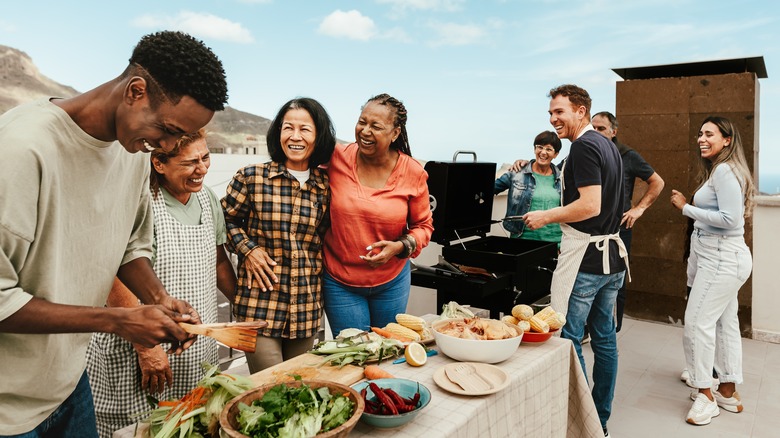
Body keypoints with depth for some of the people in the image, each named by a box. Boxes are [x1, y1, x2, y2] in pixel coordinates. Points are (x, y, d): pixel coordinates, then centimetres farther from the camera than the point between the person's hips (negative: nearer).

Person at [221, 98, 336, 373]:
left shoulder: (325, 186, 4)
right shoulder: (251, 177, -4)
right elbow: (226, 219, 7)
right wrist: (247, 249, -6)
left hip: (306, 308, 4)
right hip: (260, 303, -3)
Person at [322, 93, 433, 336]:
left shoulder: (413, 173, -11)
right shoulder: (336, 159, -14)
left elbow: (423, 225, 1)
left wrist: (400, 247, -17)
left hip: (392, 281, 2)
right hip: (340, 282, -1)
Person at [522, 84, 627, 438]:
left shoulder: (583, 146, -15)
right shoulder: (608, 145, 15)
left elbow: (590, 205, -24)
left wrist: (546, 217, -13)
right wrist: (559, 213, 21)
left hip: (585, 258, -10)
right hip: (612, 254, 10)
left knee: (567, 337, 0)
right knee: (604, 338, 15)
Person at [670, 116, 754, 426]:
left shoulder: (725, 171, -15)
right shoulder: (717, 169, 16)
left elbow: (730, 218, -23)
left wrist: (687, 208, -16)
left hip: (722, 258, -10)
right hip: (720, 257, 10)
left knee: (697, 321, -8)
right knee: (725, 322, 14)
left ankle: (706, 396, 4)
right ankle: (728, 392, 24)